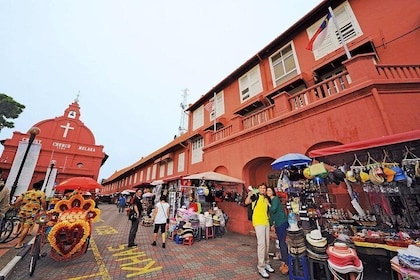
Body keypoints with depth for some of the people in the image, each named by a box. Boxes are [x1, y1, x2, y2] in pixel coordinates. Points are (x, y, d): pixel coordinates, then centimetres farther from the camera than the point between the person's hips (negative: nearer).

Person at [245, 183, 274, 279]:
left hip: (266, 223, 7)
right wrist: (249, 195, -38)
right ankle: (261, 267, 7)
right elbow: (246, 202, -21)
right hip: (258, 223, -7)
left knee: (267, 244, 15)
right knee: (261, 244, -6)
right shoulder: (256, 196, -7)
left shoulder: (266, 199, 13)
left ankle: (266, 263, 32)